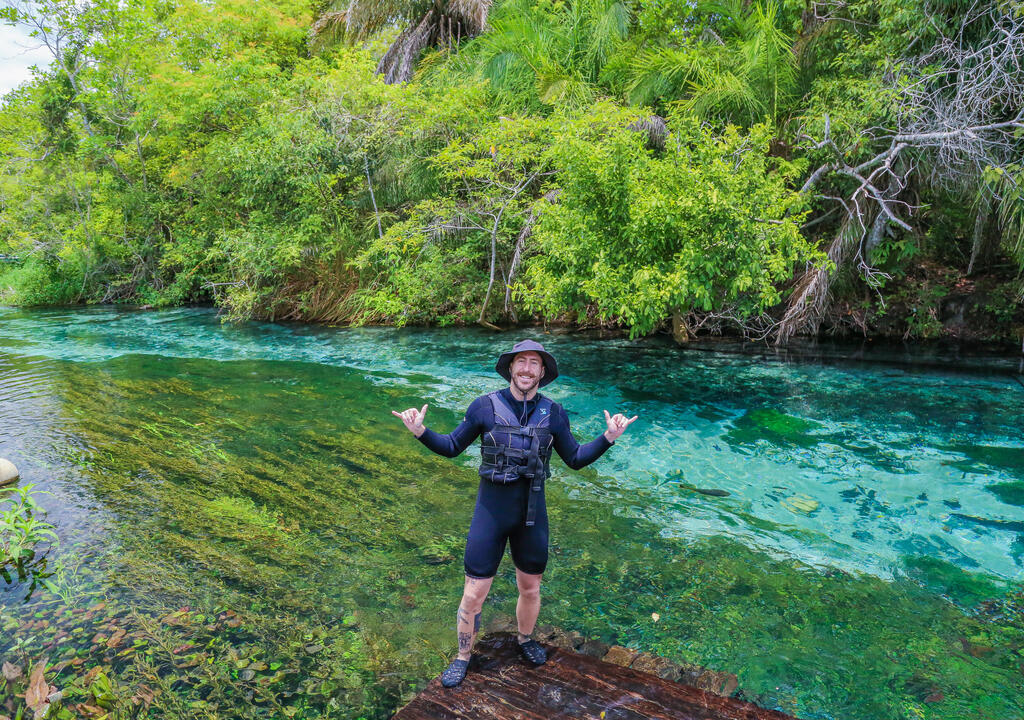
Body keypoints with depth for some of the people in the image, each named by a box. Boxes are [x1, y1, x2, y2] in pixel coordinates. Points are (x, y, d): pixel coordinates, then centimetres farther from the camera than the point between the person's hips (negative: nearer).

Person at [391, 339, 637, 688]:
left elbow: (575, 459, 5)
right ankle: (463, 658, 31)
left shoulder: (553, 413, -3)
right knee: (473, 595, 5)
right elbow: (452, 447, -1)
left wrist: (608, 437, -8)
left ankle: (525, 640, 49)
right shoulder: (485, 406, -10)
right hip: (490, 512, -2)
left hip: (532, 514, 2)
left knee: (530, 588, 19)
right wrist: (421, 431, -19)